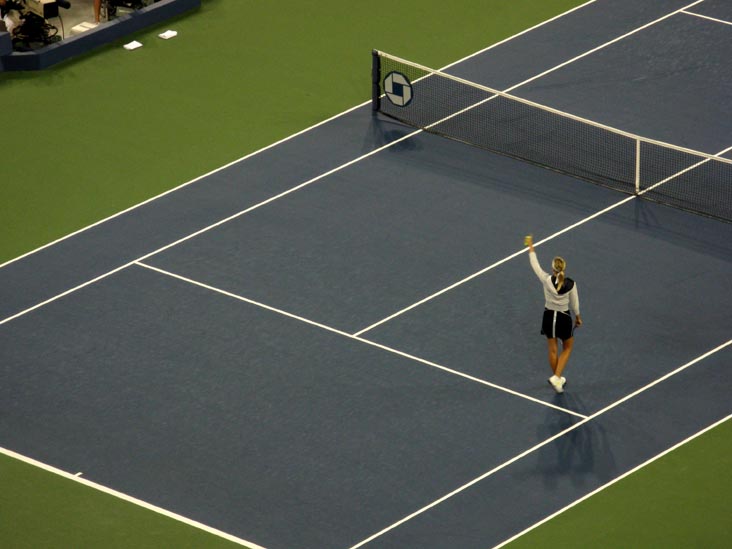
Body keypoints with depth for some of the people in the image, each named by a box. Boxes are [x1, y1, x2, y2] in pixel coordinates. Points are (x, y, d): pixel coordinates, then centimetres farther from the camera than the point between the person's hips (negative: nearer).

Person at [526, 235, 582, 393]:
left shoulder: (546, 280, -18)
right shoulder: (571, 284, -17)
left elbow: (535, 265, -4)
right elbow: (574, 303, -4)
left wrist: (531, 247, 10)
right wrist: (577, 317, 15)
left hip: (549, 316, 1)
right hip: (565, 317, -1)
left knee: (553, 350, 16)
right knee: (567, 348, 18)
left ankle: (557, 378, 30)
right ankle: (556, 377, 2)